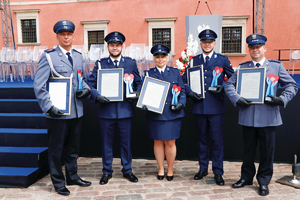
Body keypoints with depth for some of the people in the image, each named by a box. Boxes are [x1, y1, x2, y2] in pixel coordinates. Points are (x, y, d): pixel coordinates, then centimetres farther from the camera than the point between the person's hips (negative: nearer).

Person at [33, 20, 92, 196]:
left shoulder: (78, 56, 11)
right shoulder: (49, 56, -7)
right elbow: (38, 86, -11)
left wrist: (86, 89, -1)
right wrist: (49, 106, -19)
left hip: (77, 111, 6)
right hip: (57, 112, -5)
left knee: (73, 147, 18)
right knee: (56, 149, 9)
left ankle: (72, 176, 35)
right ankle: (58, 182, 25)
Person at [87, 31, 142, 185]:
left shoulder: (131, 63, 8)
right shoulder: (100, 64, 5)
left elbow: (139, 83, 12)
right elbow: (90, 84, 3)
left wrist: (137, 94, -7)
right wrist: (97, 96, -14)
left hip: (125, 110, 0)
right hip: (106, 110, 0)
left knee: (126, 142, 10)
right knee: (106, 143, 10)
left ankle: (127, 170, 27)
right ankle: (107, 172, 26)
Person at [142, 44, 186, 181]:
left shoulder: (175, 72, 9)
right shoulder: (149, 74, 8)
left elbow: (182, 91, 8)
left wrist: (181, 103, -8)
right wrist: (144, 104, -13)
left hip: (172, 113, 0)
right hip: (155, 114, 0)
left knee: (170, 143, 6)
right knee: (158, 142, 8)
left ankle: (170, 170, 25)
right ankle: (161, 169, 26)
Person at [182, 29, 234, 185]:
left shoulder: (223, 60, 4)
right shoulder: (194, 61, 10)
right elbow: (184, 80, 13)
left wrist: (223, 88, -11)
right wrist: (189, 92, -4)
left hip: (216, 106, -2)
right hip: (199, 105, 3)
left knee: (217, 140, 2)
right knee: (202, 138, 14)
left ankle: (218, 172, 16)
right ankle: (203, 169, 27)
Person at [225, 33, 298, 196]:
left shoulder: (276, 66, 5)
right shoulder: (242, 67, 8)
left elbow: (292, 85, 6)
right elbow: (229, 85, 4)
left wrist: (282, 99, -11)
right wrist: (237, 99, -12)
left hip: (268, 116, -1)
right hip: (248, 116, 1)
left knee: (267, 150, 8)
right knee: (248, 149, 13)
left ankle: (264, 181, 25)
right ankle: (247, 177, 31)